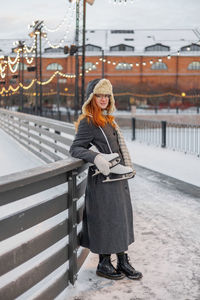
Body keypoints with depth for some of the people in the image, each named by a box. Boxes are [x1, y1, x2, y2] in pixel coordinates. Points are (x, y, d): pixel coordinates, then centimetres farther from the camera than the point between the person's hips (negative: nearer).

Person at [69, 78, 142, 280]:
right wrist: (96, 157, -31)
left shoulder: (108, 119, 15)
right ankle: (104, 264, 14)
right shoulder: (88, 122, -11)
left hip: (118, 177, 9)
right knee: (106, 220, -1)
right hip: (103, 179, -9)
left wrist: (127, 168, 18)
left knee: (121, 217, 12)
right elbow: (75, 149, -16)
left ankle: (123, 261, 23)